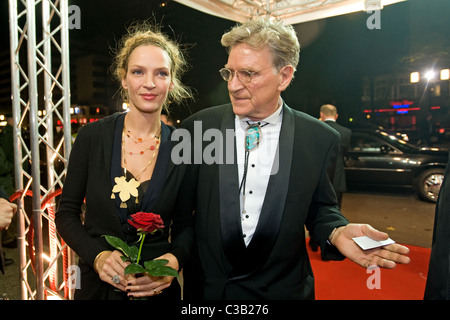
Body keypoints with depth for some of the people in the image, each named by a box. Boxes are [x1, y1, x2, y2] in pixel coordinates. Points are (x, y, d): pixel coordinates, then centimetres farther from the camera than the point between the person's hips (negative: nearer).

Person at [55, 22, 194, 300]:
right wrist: (98, 255, -17)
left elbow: (184, 224, -1)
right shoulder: (92, 136, -9)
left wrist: (174, 259, -20)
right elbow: (66, 214, -2)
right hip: (97, 283, 1)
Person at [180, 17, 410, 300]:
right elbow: (182, 206, -3)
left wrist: (337, 232, -18)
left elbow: (320, 208, 1)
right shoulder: (198, 127, -10)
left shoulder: (321, 139, -11)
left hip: (282, 287, 0)